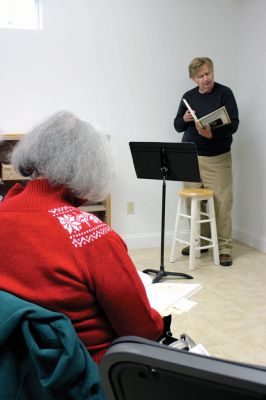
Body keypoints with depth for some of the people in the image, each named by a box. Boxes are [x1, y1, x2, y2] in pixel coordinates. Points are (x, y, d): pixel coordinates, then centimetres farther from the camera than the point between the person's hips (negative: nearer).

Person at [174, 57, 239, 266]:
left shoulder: (224, 93, -3)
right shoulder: (188, 97, 10)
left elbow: (233, 124, -10)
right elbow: (177, 126, 14)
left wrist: (212, 133, -28)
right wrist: (184, 119, -9)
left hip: (217, 159, -4)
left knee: (221, 204, -4)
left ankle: (224, 248, 5)